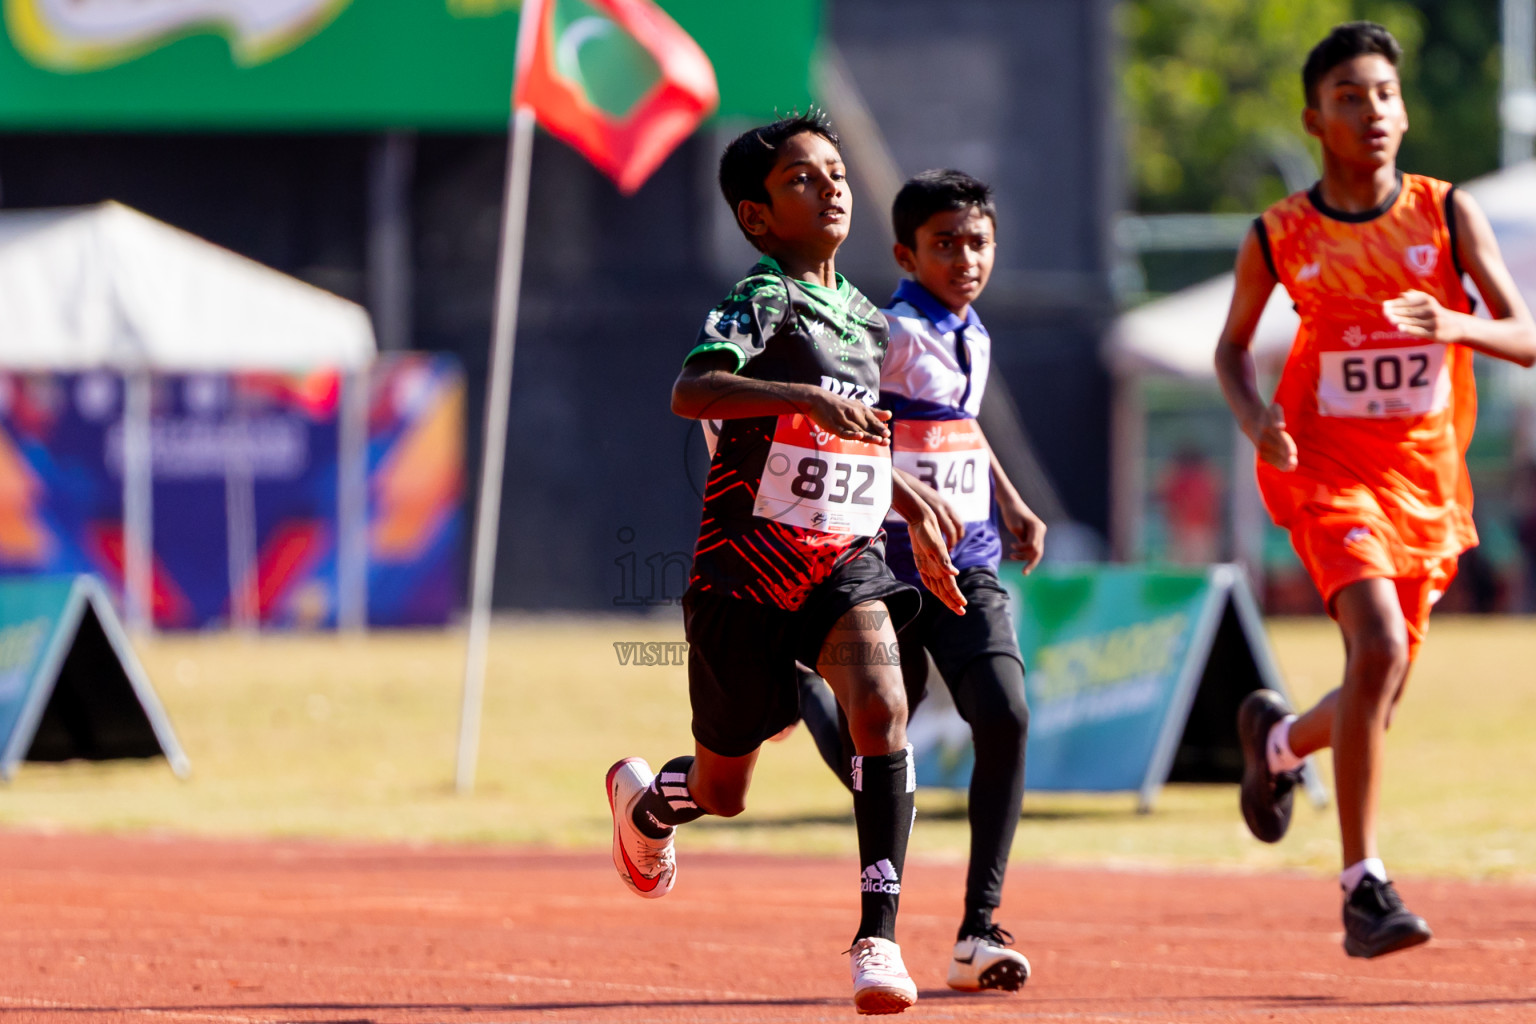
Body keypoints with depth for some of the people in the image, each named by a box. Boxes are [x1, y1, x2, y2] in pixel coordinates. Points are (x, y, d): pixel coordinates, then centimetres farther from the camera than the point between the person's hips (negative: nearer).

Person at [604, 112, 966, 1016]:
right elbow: (691, 392, -32)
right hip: (747, 570, -4)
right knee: (722, 792, 10)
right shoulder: (762, 304, -12)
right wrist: (805, 398, -44)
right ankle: (644, 799, 49)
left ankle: (880, 937, -26)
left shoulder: (867, 322, 10)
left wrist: (915, 510, 22)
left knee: (881, 702, -27)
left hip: (845, 559, 4)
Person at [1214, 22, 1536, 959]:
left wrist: (1458, 326, -26)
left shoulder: (1448, 214, -1)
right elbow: (1233, 347, 13)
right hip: (1326, 464, -3)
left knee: (1378, 702, 10)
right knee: (1379, 645, -25)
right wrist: (1255, 417, -8)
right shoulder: (1278, 238, -2)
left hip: (1426, 478, 3)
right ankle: (1364, 884, -19)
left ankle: (1278, 739, 47)